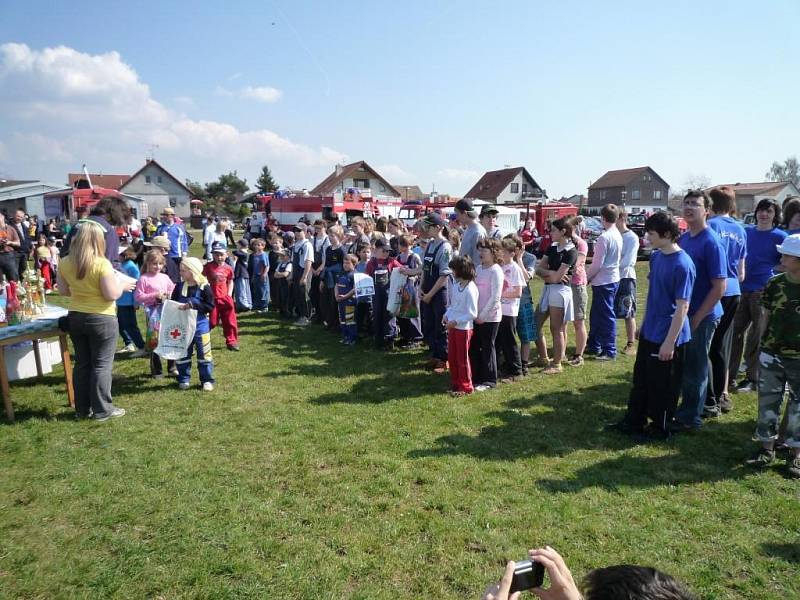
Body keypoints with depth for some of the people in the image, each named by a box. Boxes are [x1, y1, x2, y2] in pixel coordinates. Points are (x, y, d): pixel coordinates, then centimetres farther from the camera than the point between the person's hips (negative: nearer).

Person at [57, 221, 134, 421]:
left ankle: (83, 409, 24)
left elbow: (63, 291, 9)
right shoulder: (102, 264, -20)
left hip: (75, 317, 6)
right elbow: (111, 295, -20)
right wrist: (123, 287, -1)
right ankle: (102, 410, 11)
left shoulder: (65, 263, -1)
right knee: (101, 365, 4)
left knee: (82, 364, 15)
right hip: (102, 319, -6)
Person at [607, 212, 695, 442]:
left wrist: (670, 342, -21)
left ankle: (659, 429, 24)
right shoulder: (656, 257, 4)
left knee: (662, 387, 7)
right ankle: (633, 422, 32)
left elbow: (682, 307, -21)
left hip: (667, 337, -8)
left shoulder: (682, 265, -21)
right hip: (649, 333, 8)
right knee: (641, 380, 18)